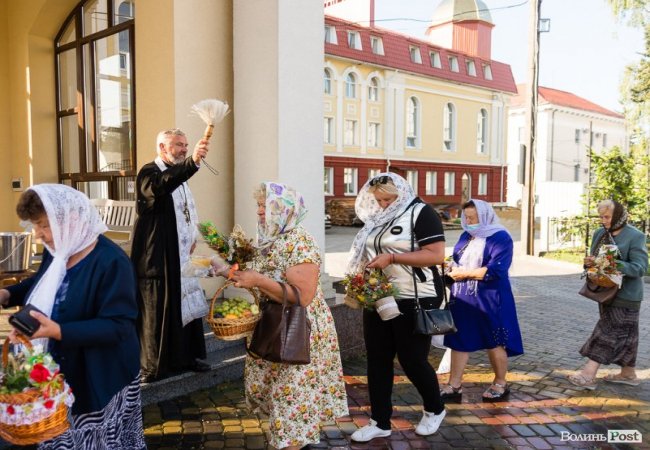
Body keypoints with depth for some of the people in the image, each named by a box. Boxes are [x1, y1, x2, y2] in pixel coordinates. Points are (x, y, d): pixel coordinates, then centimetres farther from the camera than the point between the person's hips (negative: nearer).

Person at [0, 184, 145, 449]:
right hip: (58, 375, 7)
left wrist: (58, 331, -35)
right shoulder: (56, 251, 0)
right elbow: (42, 283, 22)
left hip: (102, 380, -7)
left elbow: (118, 326, -27)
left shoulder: (111, 262, -25)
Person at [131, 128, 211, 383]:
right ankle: (153, 367, 10)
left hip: (181, 255, 9)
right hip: (158, 256, -8)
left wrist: (192, 236, 12)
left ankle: (185, 357, 25)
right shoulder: (149, 172, -11)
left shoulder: (180, 175, 16)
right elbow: (160, 186, -37)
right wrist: (193, 161, -48)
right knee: (157, 311, -2)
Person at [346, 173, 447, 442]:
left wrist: (391, 258, -22)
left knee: (412, 360, 4)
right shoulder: (377, 220, 11)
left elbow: (436, 255, -19)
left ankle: (435, 410, 31)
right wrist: (360, 276, 4)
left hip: (414, 301, -7)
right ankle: (380, 422, 21)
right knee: (377, 361, 8)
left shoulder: (420, 212, -9)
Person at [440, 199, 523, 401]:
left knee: (494, 342, 7)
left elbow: (496, 270, -20)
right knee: (459, 340, 6)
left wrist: (466, 273, -19)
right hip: (462, 298, 7)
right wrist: (452, 268, -5)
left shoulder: (500, 237, -11)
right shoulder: (466, 236, 12)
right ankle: (454, 385, 13)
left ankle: (500, 384, 25)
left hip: (489, 299, -7)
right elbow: (457, 261, 19)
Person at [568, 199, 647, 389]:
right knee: (623, 333, 16)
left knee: (609, 332, -8)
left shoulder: (635, 236, -12)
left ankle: (589, 374, -10)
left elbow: (640, 267, -18)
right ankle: (628, 373, 28)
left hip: (625, 294, -7)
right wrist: (589, 262, -10)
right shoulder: (599, 234, 8)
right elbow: (593, 259, 14)